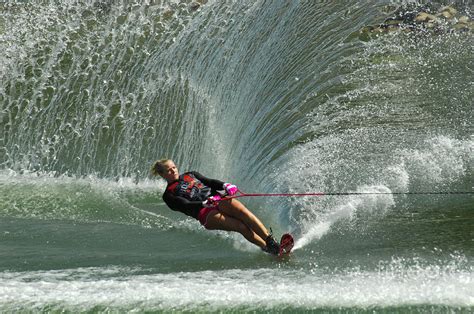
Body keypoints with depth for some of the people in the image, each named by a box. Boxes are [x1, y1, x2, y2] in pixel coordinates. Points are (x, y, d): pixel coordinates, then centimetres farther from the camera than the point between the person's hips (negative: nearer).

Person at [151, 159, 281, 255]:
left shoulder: (190, 175, 27)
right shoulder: (169, 195, 11)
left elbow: (210, 181, 15)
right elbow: (186, 205, -5)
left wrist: (224, 185, -6)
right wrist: (205, 203, -22)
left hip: (219, 199, 4)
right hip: (205, 213, -4)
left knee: (243, 211, -28)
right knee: (242, 227, -25)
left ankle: (270, 240, -32)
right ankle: (269, 248, -25)